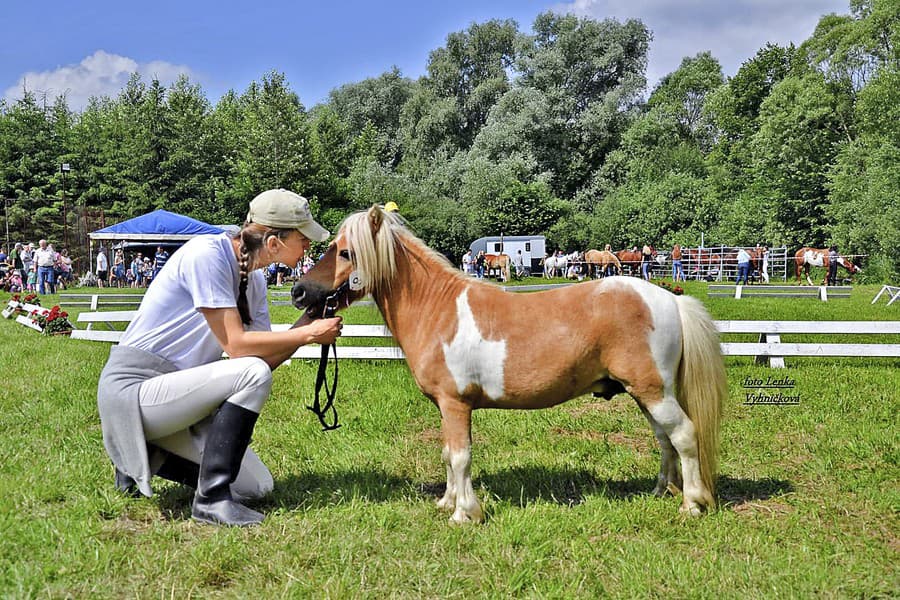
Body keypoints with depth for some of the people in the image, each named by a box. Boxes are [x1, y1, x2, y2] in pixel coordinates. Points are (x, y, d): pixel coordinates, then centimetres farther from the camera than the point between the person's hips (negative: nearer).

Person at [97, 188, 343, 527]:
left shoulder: (253, 279, 7)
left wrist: (312, 319, -5)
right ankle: (211, 498, -20)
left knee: (257, 487, 3)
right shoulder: (207, 254, -19)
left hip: (174, 396, 9)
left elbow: (269, 357, 4)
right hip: (133, 388, -9)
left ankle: (145, 459, 17)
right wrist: (308, 335, -18)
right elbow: (236, 345, -24)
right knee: (253, 373, -27)